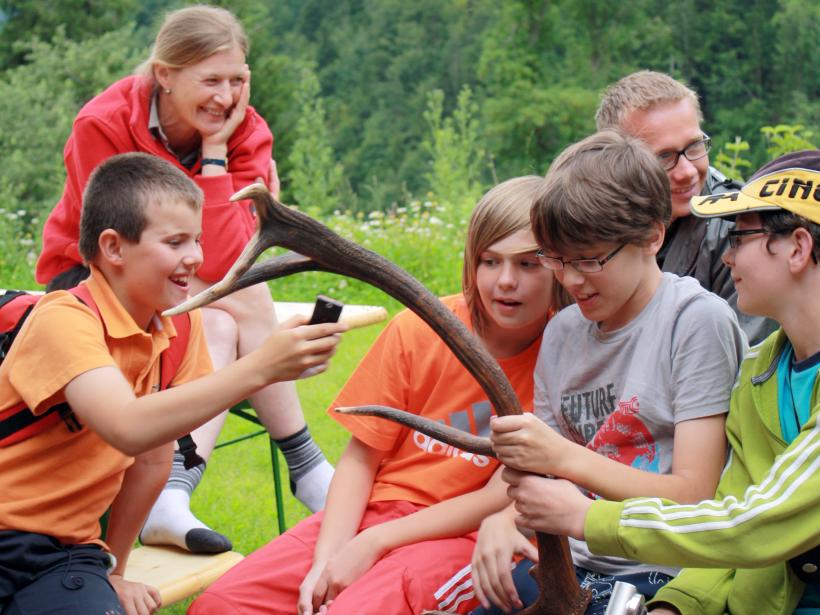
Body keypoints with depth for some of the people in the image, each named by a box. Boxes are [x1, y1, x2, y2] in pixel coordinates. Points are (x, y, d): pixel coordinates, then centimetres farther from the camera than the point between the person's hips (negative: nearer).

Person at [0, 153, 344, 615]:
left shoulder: (180, 327, 3)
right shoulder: (64, 321, -18)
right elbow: (128, 429, -35)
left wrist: (113, 571, 13)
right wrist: (260, 368, -37)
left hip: (67, 552, 6)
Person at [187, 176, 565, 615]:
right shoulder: (417, 330, -1)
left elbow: (502, 497, -10)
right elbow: (361, 458, 2)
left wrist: (373, 543, -14)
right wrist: (325, 561, -14)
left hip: (466, 537, -4)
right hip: (376, 509, 4)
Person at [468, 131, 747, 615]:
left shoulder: (698, 321, -8)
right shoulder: (563, 331, 10)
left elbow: (695, 497, -12)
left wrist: (563, 456, -21)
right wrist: (504, 519, -7)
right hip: (571, 566, 6)